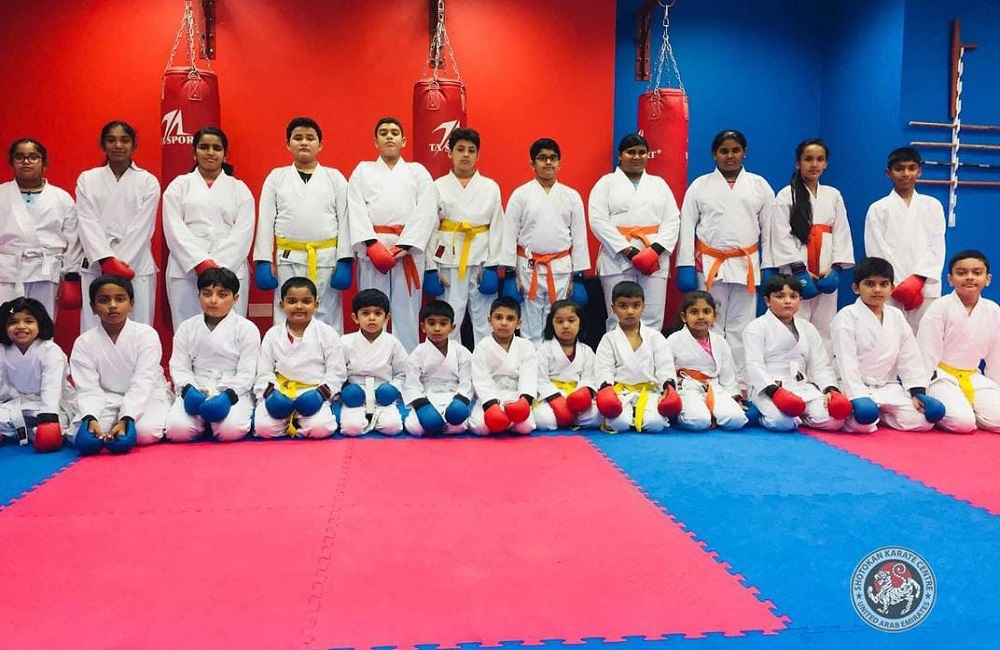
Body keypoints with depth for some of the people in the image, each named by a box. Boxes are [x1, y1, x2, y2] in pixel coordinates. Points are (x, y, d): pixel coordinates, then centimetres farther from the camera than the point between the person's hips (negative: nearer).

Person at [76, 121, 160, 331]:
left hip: (136, 267, -1)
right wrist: (107, 260, -12)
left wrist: (120, 263, -10)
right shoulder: (87, 179, 12)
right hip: (95, 268, 1)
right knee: (93, 330, -3)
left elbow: (142, 228, 0)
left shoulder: (148, 182, 7)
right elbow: (87, 224, 2)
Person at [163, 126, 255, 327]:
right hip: (186, 271, 0)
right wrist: (200, 263, -12)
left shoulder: (240, 189, 15)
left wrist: (219, 266, -10)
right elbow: (175, 229, 2)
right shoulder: (179, 186, 14)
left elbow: (243, 233, 3)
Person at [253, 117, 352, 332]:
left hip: (327, 259, -1)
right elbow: (266, 221, 8)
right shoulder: (276, 177, 11)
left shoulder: (335, 177, 9)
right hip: (289, 259, 1)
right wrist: (264, 261, 0)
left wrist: (345, 260, -5)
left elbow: (344, 219, 3)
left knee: (327, 318, 2)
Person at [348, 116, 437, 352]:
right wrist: (372, 244, -13)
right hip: (372, 249, 0)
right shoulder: (362, 170, 16)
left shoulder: (418, 171, 14)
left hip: (408, 249, 0)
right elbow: (356, 209, 2)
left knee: (406, 310, 0)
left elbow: (426, 212, 1)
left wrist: (404, 246, -11)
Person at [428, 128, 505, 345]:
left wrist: (491, 266, -3)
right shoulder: (438, 187, 5)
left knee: (484, 320, 3)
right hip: (449, 262, 0)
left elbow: (496, 228, 4)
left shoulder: (491, 187, 7)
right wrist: (431, 268, -3)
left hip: (481, 261, 1)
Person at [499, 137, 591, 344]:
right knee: (531, 328, 3)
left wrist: (577, 276, 4)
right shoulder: (520, 195, 0)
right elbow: (510, 235, -1)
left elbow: (579, 237, 7)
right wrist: (511, 274, -4)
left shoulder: (572, 196, 5)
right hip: (529, 268, -1)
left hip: (561, 269, 2)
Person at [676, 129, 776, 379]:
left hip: (746, 265, 1)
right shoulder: (700, 185, 7)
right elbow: (687, 226, 4)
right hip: (709, 265, -1)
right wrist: (686, 266, -4)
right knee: (710, 325, 1)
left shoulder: (759, 185, 11)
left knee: (740, 326, 3)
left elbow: (768, 227, 9)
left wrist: (769, 267, 3)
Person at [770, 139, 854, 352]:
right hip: (797, 273, -4)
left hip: (826, 273, 4)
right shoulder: (786, 195, 0)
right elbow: (783, 236, -7)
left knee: (825, 325, 6)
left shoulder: (833, 196, 13)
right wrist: (800, 270, -14)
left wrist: (836, 267, -5)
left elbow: (841, 233, 8)